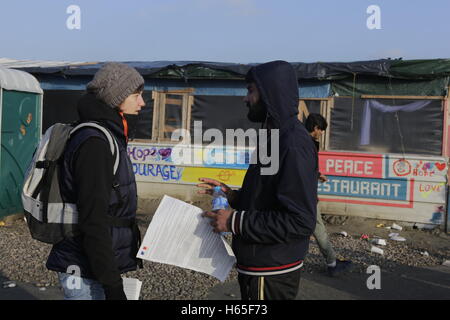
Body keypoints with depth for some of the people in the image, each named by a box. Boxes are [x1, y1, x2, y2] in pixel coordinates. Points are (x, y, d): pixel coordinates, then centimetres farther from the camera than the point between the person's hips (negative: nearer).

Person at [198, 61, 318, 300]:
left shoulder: (293, 144, -21)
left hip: (269, 276, -9)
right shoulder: (277, 137, 10)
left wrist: (236, 222, -22)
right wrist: (233, 196, 4)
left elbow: (301, 222, -26)